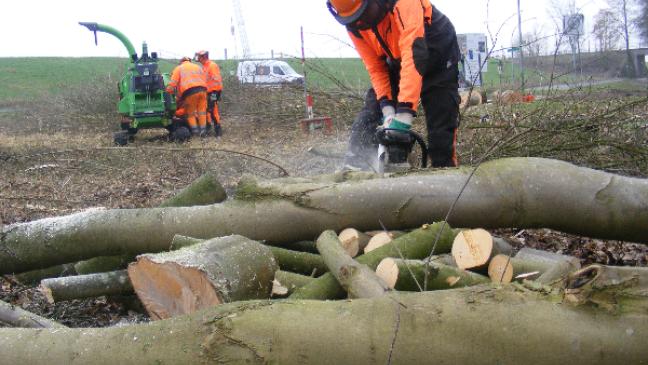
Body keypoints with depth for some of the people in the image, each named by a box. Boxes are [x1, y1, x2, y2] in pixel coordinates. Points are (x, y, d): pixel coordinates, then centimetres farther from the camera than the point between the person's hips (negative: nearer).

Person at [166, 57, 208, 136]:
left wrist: (168, 92, 7)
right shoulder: (198, 67, 29)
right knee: (201, 111, 12)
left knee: (190, 112, 9)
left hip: (189, 91, -3)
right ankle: (203, 130, 11)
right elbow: (205, 80, 18)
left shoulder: (178, 68, 19)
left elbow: (172, 83, 6)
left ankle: (195, 130, 5)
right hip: (202, 90, 3)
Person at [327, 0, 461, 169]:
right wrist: (387, 109, -23)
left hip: (438, 57, -5)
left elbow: (413, 56, -44)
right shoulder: (354, 23, -15)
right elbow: (375, 67, -10)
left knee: (441, 125, -9)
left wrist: (404, 115, -50)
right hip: (397, 62, 5)